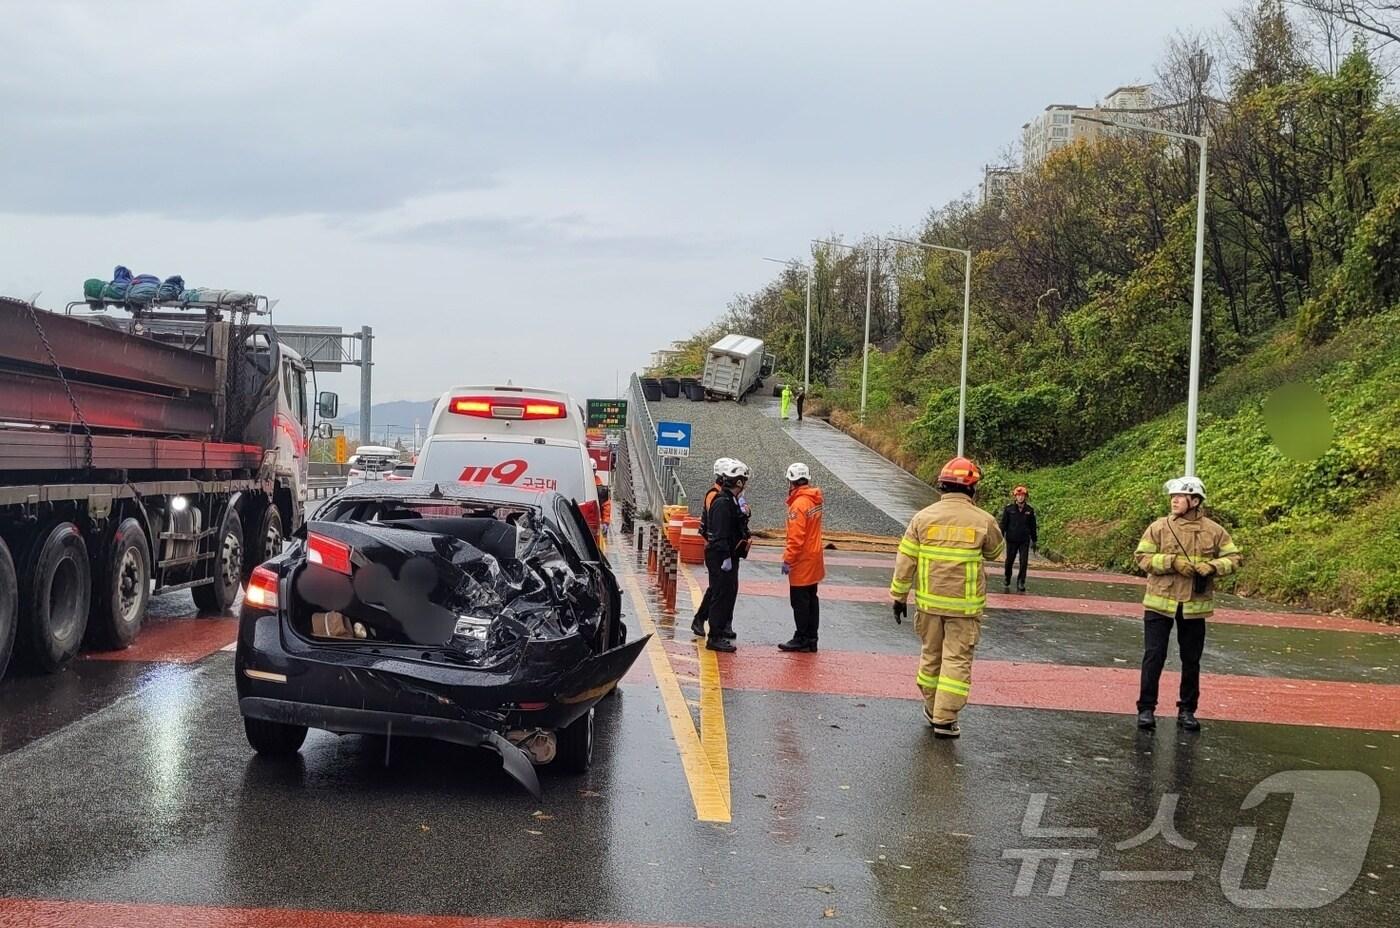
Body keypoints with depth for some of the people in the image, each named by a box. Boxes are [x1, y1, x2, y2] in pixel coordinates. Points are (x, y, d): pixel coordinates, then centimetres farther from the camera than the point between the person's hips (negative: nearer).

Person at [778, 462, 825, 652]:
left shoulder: (799, 504, -19)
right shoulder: (815, 500, 7)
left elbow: (796, 537, -21)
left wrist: (788, 560, -17)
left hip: (802, 561, -9)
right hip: (814, 559, 9)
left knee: (799, 601, -2)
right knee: (811, 599, 13)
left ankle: (802, 639, 2)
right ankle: (811, 639, 18)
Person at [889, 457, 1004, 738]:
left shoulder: (923, 518, -4)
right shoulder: (984, 521, -8)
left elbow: (905, 561, -1)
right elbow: (995, 552, 11)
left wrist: (899, 596, 8)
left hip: (929, 601, 3)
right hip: (965, 606, -3)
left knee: (931, 654, 18)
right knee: (957, 660, 3)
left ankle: (932, 709, 31)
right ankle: (945, 720, 0)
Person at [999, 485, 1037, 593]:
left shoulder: (1030, 510, 3)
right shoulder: (1009, 508, -2)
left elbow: (1032, 526, 10)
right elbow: (1003, 523, 1)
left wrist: (1034, 540, 12)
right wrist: (1001, 536, -3)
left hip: (1025, 541, 1)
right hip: (1011, 540, -1)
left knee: (1023, 563, -3)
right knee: (1009, 561, 9)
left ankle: (1021, 584, 7)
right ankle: (1006, 582, 27)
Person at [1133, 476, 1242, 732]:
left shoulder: (1214, 531, 0)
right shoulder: (1159, 527, -2)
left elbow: (1234, 558, 4)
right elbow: (1142, 557, -5)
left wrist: (1212, 566, -15)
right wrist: (1172, 562, -18)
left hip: (1195, 606, 1)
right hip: (1160, 603, -1)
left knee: (1191, 660, 10)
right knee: (1153, 656, -2)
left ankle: (1187, 710, 22)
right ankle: (1146, 708, 6)